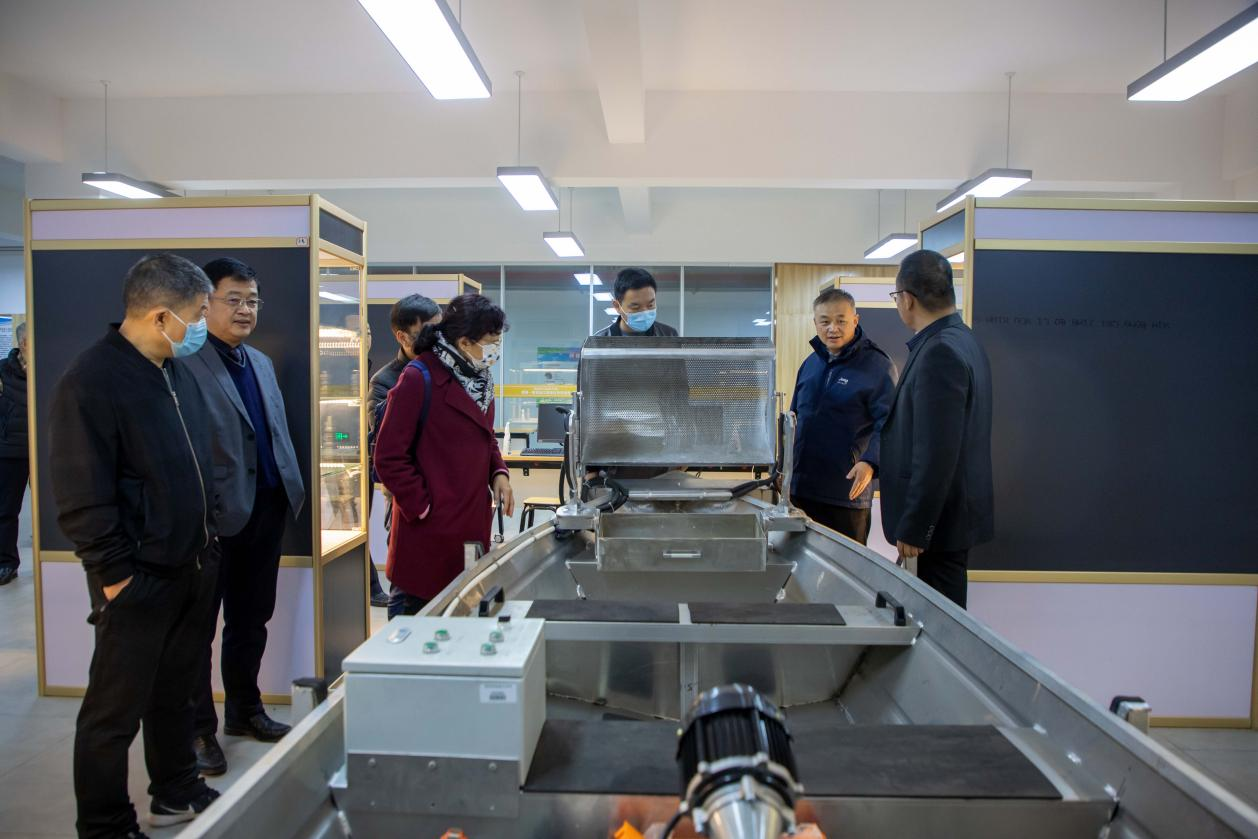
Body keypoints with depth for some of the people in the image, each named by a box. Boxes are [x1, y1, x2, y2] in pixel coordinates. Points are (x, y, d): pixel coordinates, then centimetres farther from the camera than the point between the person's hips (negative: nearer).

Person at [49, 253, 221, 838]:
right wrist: (116, 575, -16)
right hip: (139, 582, -8)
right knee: (115, 713, 7)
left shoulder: (177, 373, 9)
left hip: (195, 569, 8)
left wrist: (206, 546, 15)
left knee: (176, 691, 21)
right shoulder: (91, 381, -17)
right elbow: (81, 498, -19)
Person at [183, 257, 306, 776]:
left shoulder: (261, 363, 14)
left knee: (251, 620, 20)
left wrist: (292, 490, 12)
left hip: (265, 513, 8)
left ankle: (244, 709, 36)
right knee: (199, 627, 8)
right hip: (214, 518, -8)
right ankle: (198, 729, 22)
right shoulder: (186, 364, -12)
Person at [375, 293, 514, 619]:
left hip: (472, 528, 8)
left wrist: (498, 472, 4)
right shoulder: (419, 379, -15)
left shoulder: (479, 378, 9)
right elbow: (389, 456, -14)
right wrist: (423, 507, -15)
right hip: (429, 532, -7)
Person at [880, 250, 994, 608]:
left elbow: (937, 453, -24)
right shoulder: (960, 340, 11)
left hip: (940, 514, -10)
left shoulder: (939, 352, -21)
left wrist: (913, 528, -20)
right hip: (952, 511, 10)